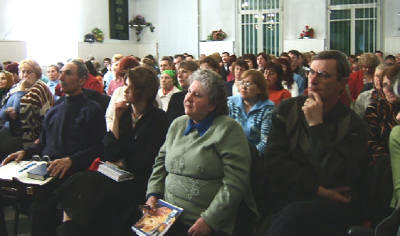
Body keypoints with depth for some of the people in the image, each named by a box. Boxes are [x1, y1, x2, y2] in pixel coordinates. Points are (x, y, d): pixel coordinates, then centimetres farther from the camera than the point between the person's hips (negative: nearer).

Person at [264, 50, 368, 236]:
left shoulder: (352, 125, -2)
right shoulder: (287, 109, 7)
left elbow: (337, 179, -15)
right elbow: (274, 163, -1)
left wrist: (316, 125, -14)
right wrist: (318, 189, -10)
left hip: (334, 207, -2)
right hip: (286, 198, 2)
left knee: (294, 215, -32)